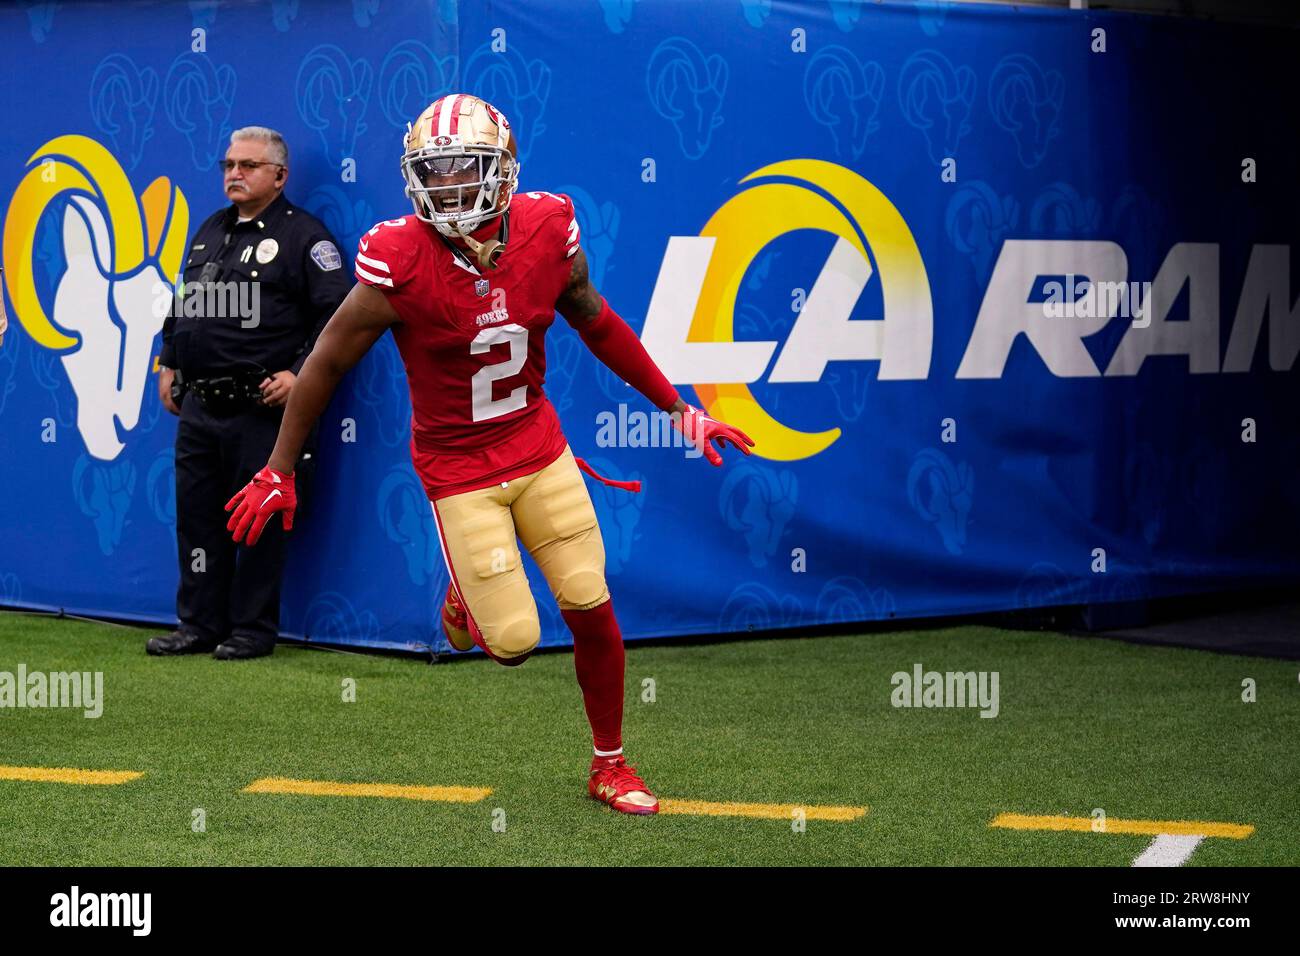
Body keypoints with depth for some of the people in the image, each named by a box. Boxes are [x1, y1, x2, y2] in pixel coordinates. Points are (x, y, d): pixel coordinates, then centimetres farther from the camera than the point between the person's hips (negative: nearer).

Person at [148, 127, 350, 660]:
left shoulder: (304, 236, -5)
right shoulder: (210, 231, 18)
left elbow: (337, 313, -11)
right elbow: (181, 303, 28)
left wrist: (301, 374, -17)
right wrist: (169, 364, 21)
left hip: (261, 409, -7)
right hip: (200, 408, 7)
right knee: (196, 517, 10)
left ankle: (252, 630, 8)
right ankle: (200, 625, 19)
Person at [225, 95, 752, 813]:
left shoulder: (547, 233, -10)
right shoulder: (399, 263, -21)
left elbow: (597, 325, 7)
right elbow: (328, 363, -9)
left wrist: (677, 410, 13)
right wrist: (279, 472, -2)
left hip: (540, 450, 3)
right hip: (459, 471, -3)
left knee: (592, 611, 1)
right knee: (513, 641, -7)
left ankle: (610, 765, 23)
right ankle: (463, 601, 32)